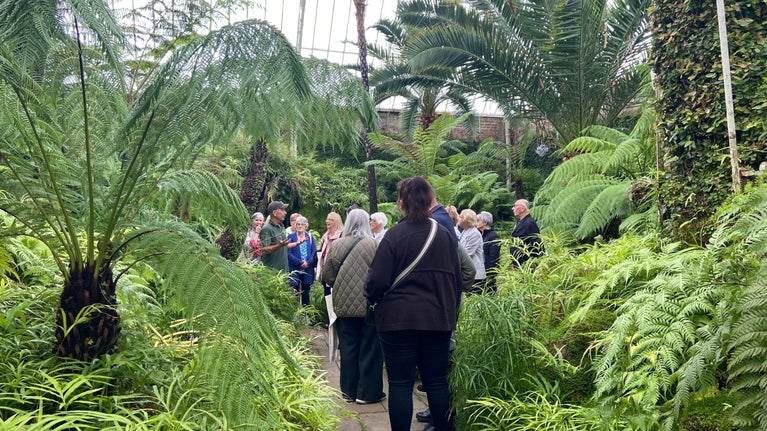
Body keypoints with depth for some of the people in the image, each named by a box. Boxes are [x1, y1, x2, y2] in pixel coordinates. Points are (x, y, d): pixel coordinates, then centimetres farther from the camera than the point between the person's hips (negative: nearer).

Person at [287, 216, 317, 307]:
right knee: (295, 294, -2)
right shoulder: (291, 236, 1)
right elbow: (289, 253, -7)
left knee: (305, 292, 8)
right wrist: (300, 263, -15)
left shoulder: (310, 237, 10)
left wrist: (308, 263, -13)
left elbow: (314, 252, 3)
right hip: (295, 269, -3)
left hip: (308, 269, 3)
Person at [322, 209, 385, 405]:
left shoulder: (336, 245, -3)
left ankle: (349, 391, 20)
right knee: (370, 348, 8)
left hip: (344, 304, 3)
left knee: (348, 348, 12)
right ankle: (367, 392, 14)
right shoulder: (374, 244, -11)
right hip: (369, 304, -3)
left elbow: (327, 276, 2)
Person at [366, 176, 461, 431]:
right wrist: (451, 311, 23)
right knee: (437, 382, 13)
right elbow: (457, 278, 10)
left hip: (398, 319, -4)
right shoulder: (444, 235, 2)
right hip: (438, 318, 4)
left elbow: (377, 281, -13)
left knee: (400, 384, 5)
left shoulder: (394, 235, -11)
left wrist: (372, 298, 10)